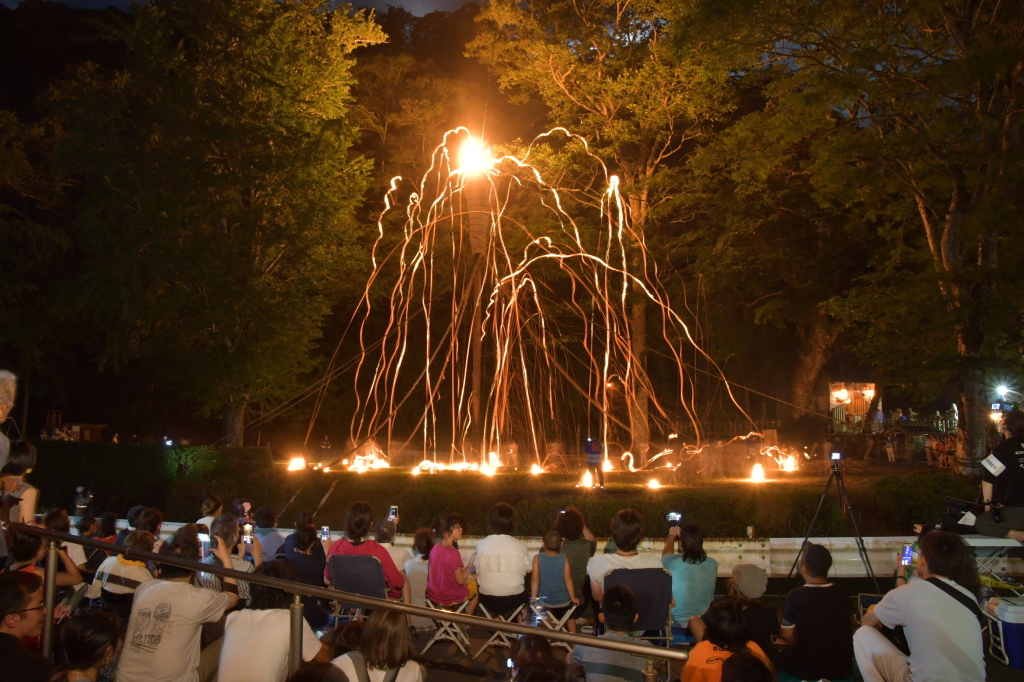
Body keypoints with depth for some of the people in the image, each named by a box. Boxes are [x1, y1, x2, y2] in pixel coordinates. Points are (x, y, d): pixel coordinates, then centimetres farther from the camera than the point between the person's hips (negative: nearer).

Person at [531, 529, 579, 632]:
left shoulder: (537, 558, -13)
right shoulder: (564, 558, -11)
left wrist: (533, 599, -4)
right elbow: (568, 579, -10)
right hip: (563, 600, 1)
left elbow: (535, 580, -13)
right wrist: (573, 598, 1)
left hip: (544, 601, -1)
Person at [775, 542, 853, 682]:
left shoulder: (796, 595, -14)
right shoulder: (841, 593, -1)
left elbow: (786, 636, -2)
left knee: (780, 657, 25)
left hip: (806, 668, -3)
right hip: (842, 667, 4)